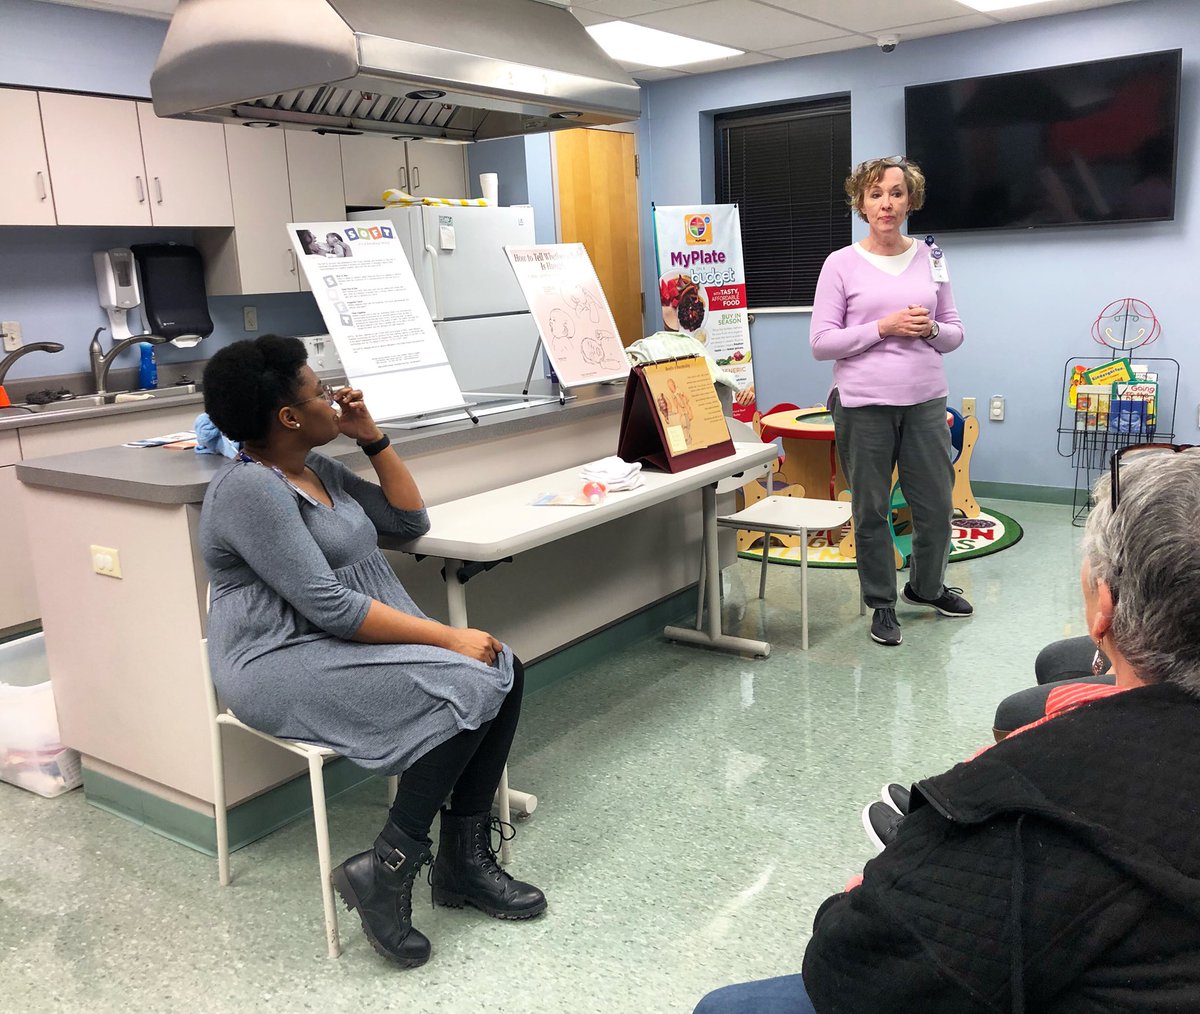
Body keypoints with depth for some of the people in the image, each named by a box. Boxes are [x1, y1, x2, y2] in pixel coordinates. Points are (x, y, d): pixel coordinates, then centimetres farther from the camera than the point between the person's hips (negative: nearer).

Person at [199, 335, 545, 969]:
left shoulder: (317, 467, 11)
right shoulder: (249, 490, -17)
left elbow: (411, 521, 16)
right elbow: (328, 606, -24)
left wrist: (372, 438, 6)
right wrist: (447, 637, -24)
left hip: (344, 642, 9)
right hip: (285, 667, -9)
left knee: (503, 670, -8)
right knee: (464, 689, -24)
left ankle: (465, 858, -3)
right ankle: (386, 870, -12)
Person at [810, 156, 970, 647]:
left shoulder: (930, 258, 8)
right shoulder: (841, 264, -2)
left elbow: (954, 331, 13)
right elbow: (821, 343, -7)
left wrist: (930, 330, -10)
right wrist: (883, 327, -16)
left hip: (925, 400, 3)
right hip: (863, 405, -3)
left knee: (936, 503, 11)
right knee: (871, 510, 6)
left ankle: (926, 586, 37)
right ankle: (882, 604, 23)